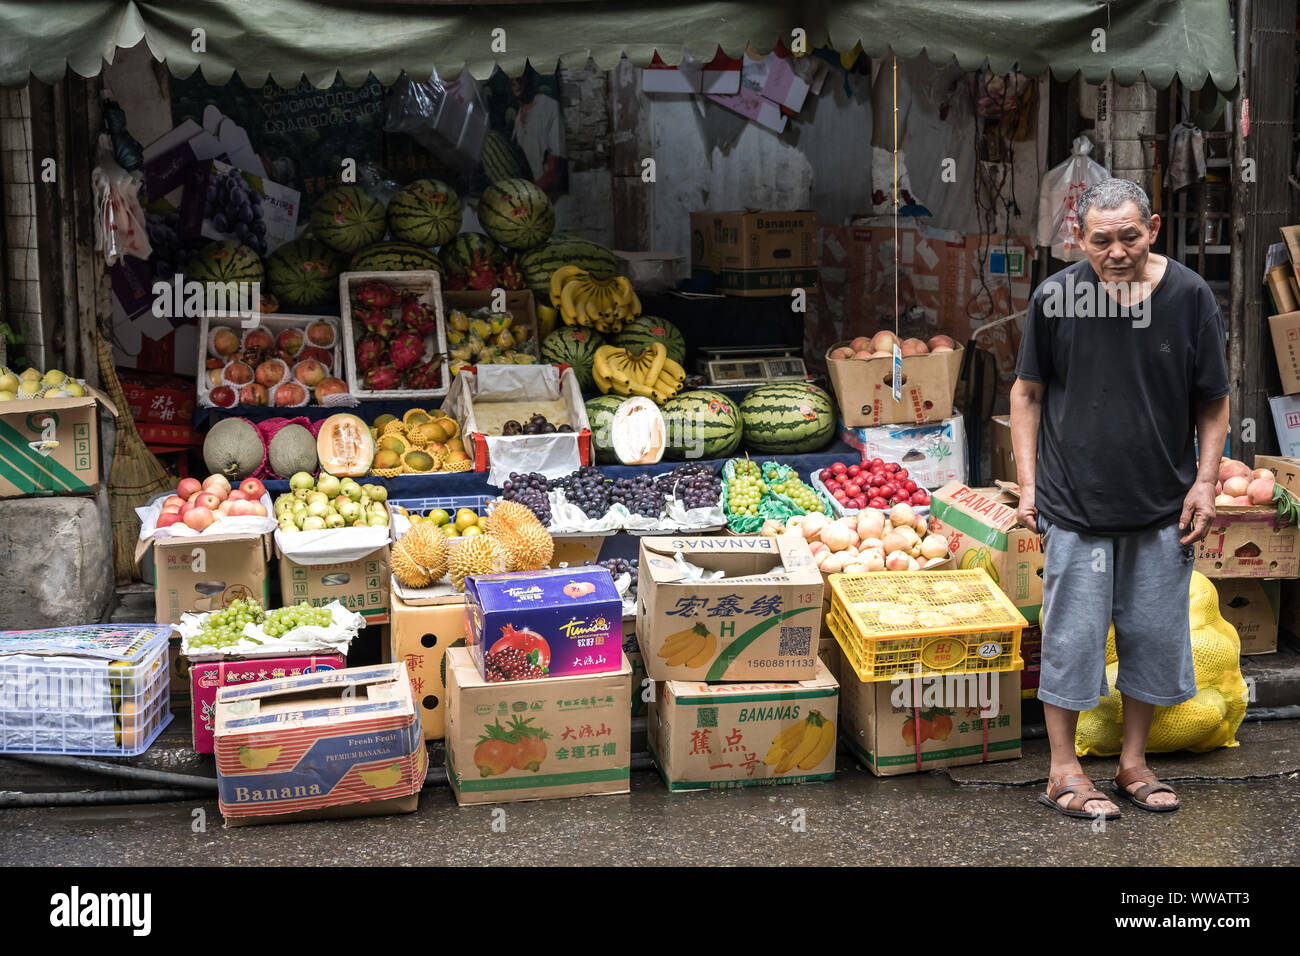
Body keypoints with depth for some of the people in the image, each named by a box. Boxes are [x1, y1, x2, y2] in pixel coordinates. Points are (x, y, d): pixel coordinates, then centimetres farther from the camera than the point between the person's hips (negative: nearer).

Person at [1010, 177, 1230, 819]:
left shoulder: (1189, 295, -3)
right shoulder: (1055, 297, -5)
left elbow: (1213, 403, 5)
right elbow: (1028, 393, 4)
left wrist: (1205, 482, -2)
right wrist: (1028, 485, -1)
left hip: (1163, 506, 2)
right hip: (1076, 502, -2)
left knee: (1154, 635, 10)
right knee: (1072, 634, 3)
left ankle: (1133, 762, 27)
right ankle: (1064, 771, 17)